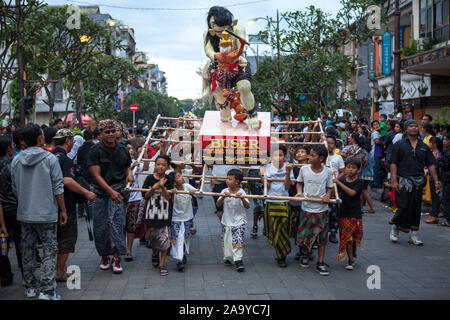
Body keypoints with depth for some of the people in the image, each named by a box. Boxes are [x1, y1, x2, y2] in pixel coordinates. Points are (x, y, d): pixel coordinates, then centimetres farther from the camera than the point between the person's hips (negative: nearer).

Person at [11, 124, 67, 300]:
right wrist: (63, 210, -1)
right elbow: (58, 188, -9)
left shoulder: (16, 161, 3)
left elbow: (15, 189, 11)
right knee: (50, 250, 0)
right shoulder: (49, 158, -10)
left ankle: (30, 287, 22)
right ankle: (46, 290, -6)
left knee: (28, 250, 13)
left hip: (24, 213, 5)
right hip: (46, 213, -5)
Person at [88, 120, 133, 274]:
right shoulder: (95, 151, -3)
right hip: (101, 192, -1)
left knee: (116, 222, -12)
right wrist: (111, 191, -18)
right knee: (100, 226, 4)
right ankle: (104, 255, 21)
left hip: (119, 190, 1)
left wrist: (129, 173, -1)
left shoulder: (122, 149, 9)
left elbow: (127, 166, 24)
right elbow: (96, 175, -8)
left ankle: (117, 257, -8)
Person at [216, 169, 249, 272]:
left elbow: (247, 206, -19)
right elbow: (218, 204, -13)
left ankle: (238, 260, -9)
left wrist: (242, 198, -35)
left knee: (238, 240, -12)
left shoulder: (241, 192, -10)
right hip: (226, 221, 4)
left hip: (239, 221, -4)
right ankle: (227, 258, 29)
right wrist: (223, 197, -30)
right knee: (226, 240, 13)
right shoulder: (225, 191, -3)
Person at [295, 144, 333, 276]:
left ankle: (320, 263, 18)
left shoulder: (327, 171, -6)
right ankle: (304, 254, 36)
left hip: (322, 209, 0)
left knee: (322, 237, 4)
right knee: (303, 236, 4)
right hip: (306, 208, 0)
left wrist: (327, 195, -13)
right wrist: (299, 192, -6)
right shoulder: (304, 169, -5)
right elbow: (299, 182, 12)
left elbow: (329, 187, 7)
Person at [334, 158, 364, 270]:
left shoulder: (359, 182, -7)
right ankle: (351, 259, 7)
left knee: (354, 237, 8)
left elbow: (352, 193, -22)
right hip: (343, 213, 2)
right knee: (346, 237, -2)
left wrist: (338, 183, -23)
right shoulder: (342, 180, 4)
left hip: (355, 214, -2)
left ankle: (353, 253, 36)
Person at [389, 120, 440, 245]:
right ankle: (394, 227, 14)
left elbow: (431, 164, 11)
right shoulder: (399, 145, 2)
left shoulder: (424, 147, 12)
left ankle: (413, 235, 15)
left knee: (416, 209, 6)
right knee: (404, 207, -9)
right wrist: (394, 181, -12)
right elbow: (393, 164, -3)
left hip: (418, 182, 4)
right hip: (403, 181, -4)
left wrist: (436, 181, 4)